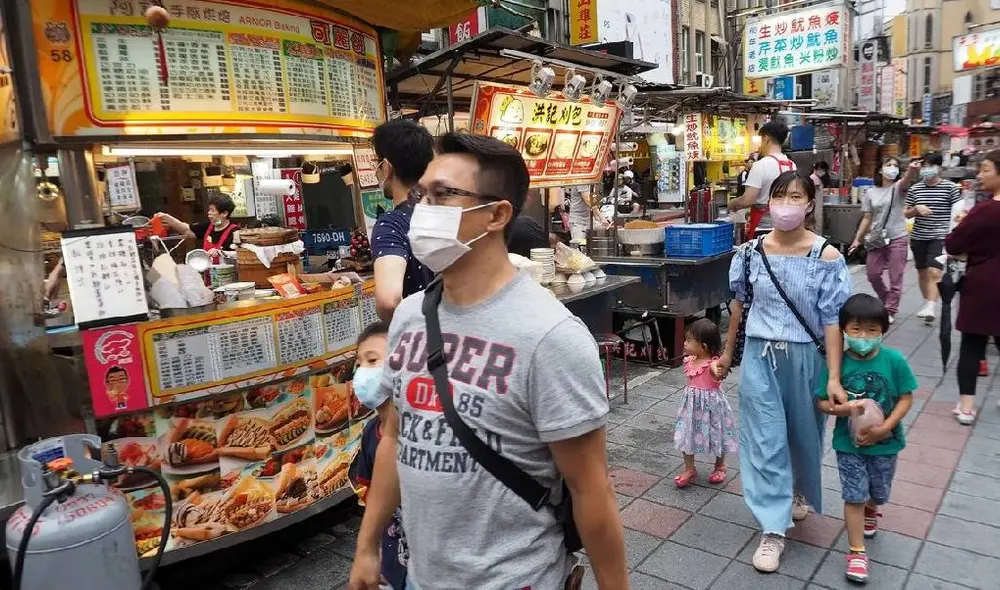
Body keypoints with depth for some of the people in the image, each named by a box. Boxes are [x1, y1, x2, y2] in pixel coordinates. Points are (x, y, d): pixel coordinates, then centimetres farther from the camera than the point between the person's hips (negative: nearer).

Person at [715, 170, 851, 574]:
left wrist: (834, 377, -14)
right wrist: (728, 353, 12)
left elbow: (832, 320, -10)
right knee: (764, 439, 1)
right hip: (759, 357, 1)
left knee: (803, 432, 18)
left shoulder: (827, 258, -11)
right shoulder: (751, 252, -4)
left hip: (804, 358, -1)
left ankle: (800, 492, 48)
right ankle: (773, 529, 11)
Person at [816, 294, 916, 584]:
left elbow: (906, 399, -8)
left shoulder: (894, 360, -14)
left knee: (878, 492, 20)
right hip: (849, 443, -1)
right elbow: (823, 403, -8)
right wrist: (847, 408, -27)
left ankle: (870, 510, 55)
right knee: (854, 495, 1)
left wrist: (884, 428, -18)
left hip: (885, 442, 2)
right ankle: (856, 552, 15)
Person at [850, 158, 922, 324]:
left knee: (895, 277, 1)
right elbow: (867, 218, 8)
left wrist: (912, 171, -52)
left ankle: (890, 311, 12)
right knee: (873, 275, 8)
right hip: (876, 239, 3)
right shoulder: (870, 193, 5)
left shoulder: (898, 187, -3)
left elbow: (906, 180, -29)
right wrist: (857, 239, 4)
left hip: (897, 238, -3)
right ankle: (886, 301, 34)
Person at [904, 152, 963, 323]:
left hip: (940, 237, -4)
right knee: (922, 272, 12)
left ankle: (931, 307, -20)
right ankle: (927, 303, 26)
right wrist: (917, 208, -9)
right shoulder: (914, 189, 6)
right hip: (918, 237, 4)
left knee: (934, 272, -17)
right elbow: (907, 214, 12)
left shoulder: (950, 187, -2)